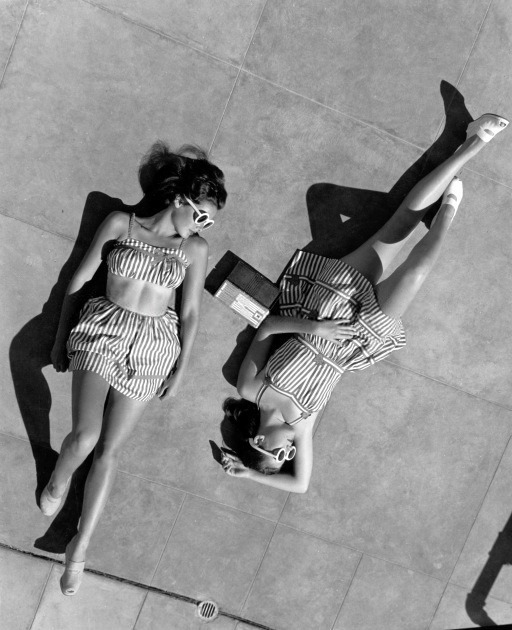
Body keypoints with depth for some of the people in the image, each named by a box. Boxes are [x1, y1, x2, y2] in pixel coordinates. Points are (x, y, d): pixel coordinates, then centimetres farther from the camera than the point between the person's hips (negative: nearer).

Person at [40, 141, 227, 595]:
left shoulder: (196, 249, 2)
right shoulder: (120, 223, 0)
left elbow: (191, 313, 6)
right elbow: (80, 279, 6)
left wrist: (180, 371, 5)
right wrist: (61, 338, 8)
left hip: (154, 345, 1)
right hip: (104, 329, -1)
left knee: (109, 451, -1)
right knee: (85, 437, -19)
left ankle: (81, 546, 14)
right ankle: (59, 478, 16)